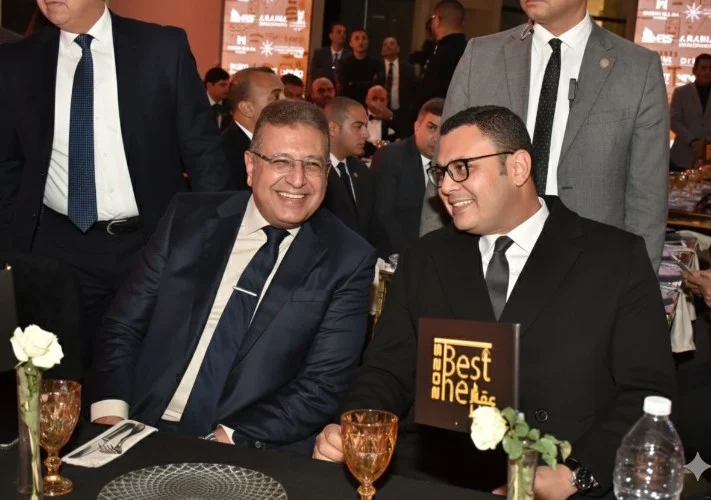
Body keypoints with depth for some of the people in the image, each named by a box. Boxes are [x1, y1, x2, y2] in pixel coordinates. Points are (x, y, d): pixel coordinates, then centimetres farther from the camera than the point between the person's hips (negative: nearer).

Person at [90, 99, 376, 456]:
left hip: (251, 458, -2)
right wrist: (110, 411, -9)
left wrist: (229, 439, -16)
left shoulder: (348, 261, -1)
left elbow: (323, 385, -5)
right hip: (139, 433, 2)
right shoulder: (189, 217, 5)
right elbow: (125, 322, 7)